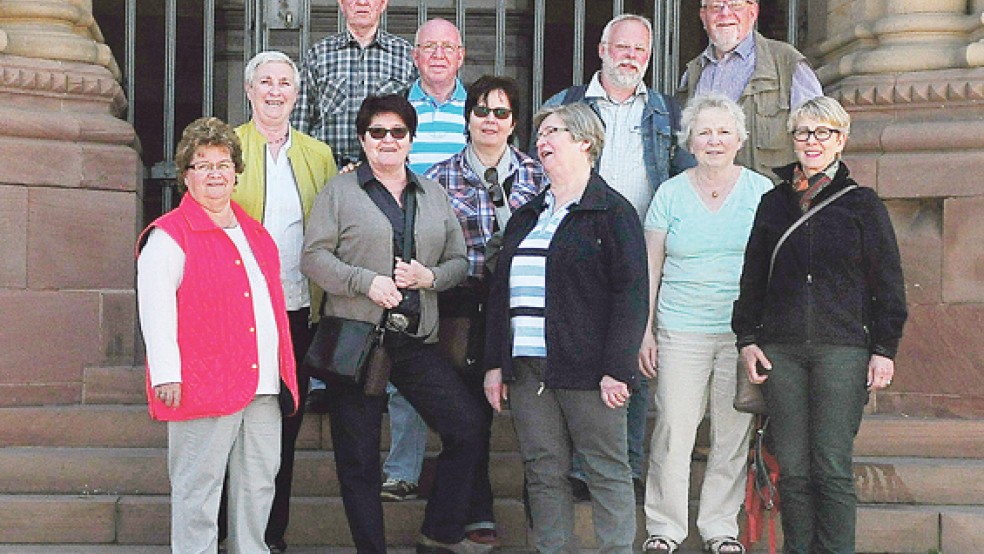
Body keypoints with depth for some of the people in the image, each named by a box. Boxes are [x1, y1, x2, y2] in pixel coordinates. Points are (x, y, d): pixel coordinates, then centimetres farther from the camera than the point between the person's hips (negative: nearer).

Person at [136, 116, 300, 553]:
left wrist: (283, 373, 22)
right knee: (198, 486, -2)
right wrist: (166, 374, -18)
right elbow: (154, 307, -11)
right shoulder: (168, 236, -4)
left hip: (263, 383, 7)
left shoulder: (254, 234, 19)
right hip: (204, 383, -7)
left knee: (259, 484, 11)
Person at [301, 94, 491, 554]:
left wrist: (430, 277, -6)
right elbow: (313, 258, -4)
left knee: (467, 427, -2)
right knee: (358, 455, 1)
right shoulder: (340, 192, 3)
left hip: (417, 342, 4)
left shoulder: (433, 195, 16)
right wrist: (367, 282, -16)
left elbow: (458, 260, 15)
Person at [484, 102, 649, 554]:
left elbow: (631, 292, -9)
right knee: (543, 477, 8)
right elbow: (500, 292, 20)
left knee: (608, 473, 0)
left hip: (587, 372, -6)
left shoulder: (612, 211, -2)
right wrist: (495, 363, 12)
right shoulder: (526, 217, 19)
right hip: (527, 371, 6)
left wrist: (617, 369, -16)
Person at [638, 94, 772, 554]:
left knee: (734, 434, 4)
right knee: (672, 433, -3)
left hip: (743, 333, 0)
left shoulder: (760, 190, 5)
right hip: (681, 332, 0)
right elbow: (651, 268, 8)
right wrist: (644, 332, 3)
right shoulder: (671, 193, 5)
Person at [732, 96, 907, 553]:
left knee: (833, 468, -6)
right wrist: (747, 338, 8)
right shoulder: (773, 202, 14)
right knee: (792, 469, 3)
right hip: (780, 349, 3)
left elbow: (888, 283, 4)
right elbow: (752, 277, 17)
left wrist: (884, 349, -2)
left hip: (842, 348, -3)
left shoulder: (862, 203, 5)